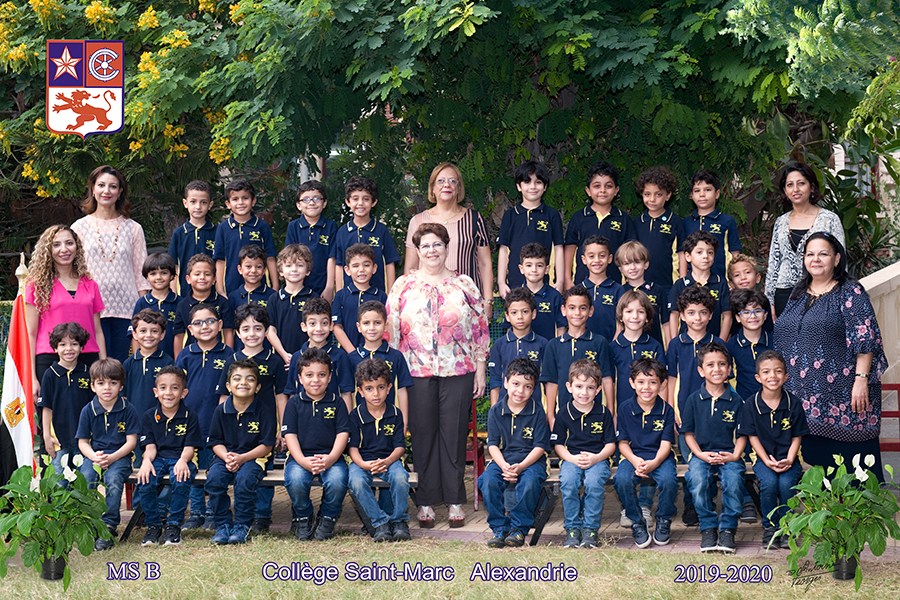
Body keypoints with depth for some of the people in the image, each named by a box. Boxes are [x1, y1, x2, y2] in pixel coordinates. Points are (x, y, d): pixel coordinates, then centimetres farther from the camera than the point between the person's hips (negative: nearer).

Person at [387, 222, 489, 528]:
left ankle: (455, 500, 12)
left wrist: (480, 371, 3)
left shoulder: (464, 285, 7)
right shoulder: (403, 286, 7)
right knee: (423, 435, 3)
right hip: (416, 373, 0)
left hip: (458, 371, 0)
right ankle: (426, 502, 12)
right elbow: (390, 331, 7)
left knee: (454, 434, 3)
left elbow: (481, 329, 8)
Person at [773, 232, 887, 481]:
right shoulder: (799, 293, 15)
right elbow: (781, 338, 23)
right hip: (805, 392, 6)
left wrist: (861, 379, -19)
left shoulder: (850, 293, -4)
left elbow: (864, 339, -11)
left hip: (842, 394, -6)